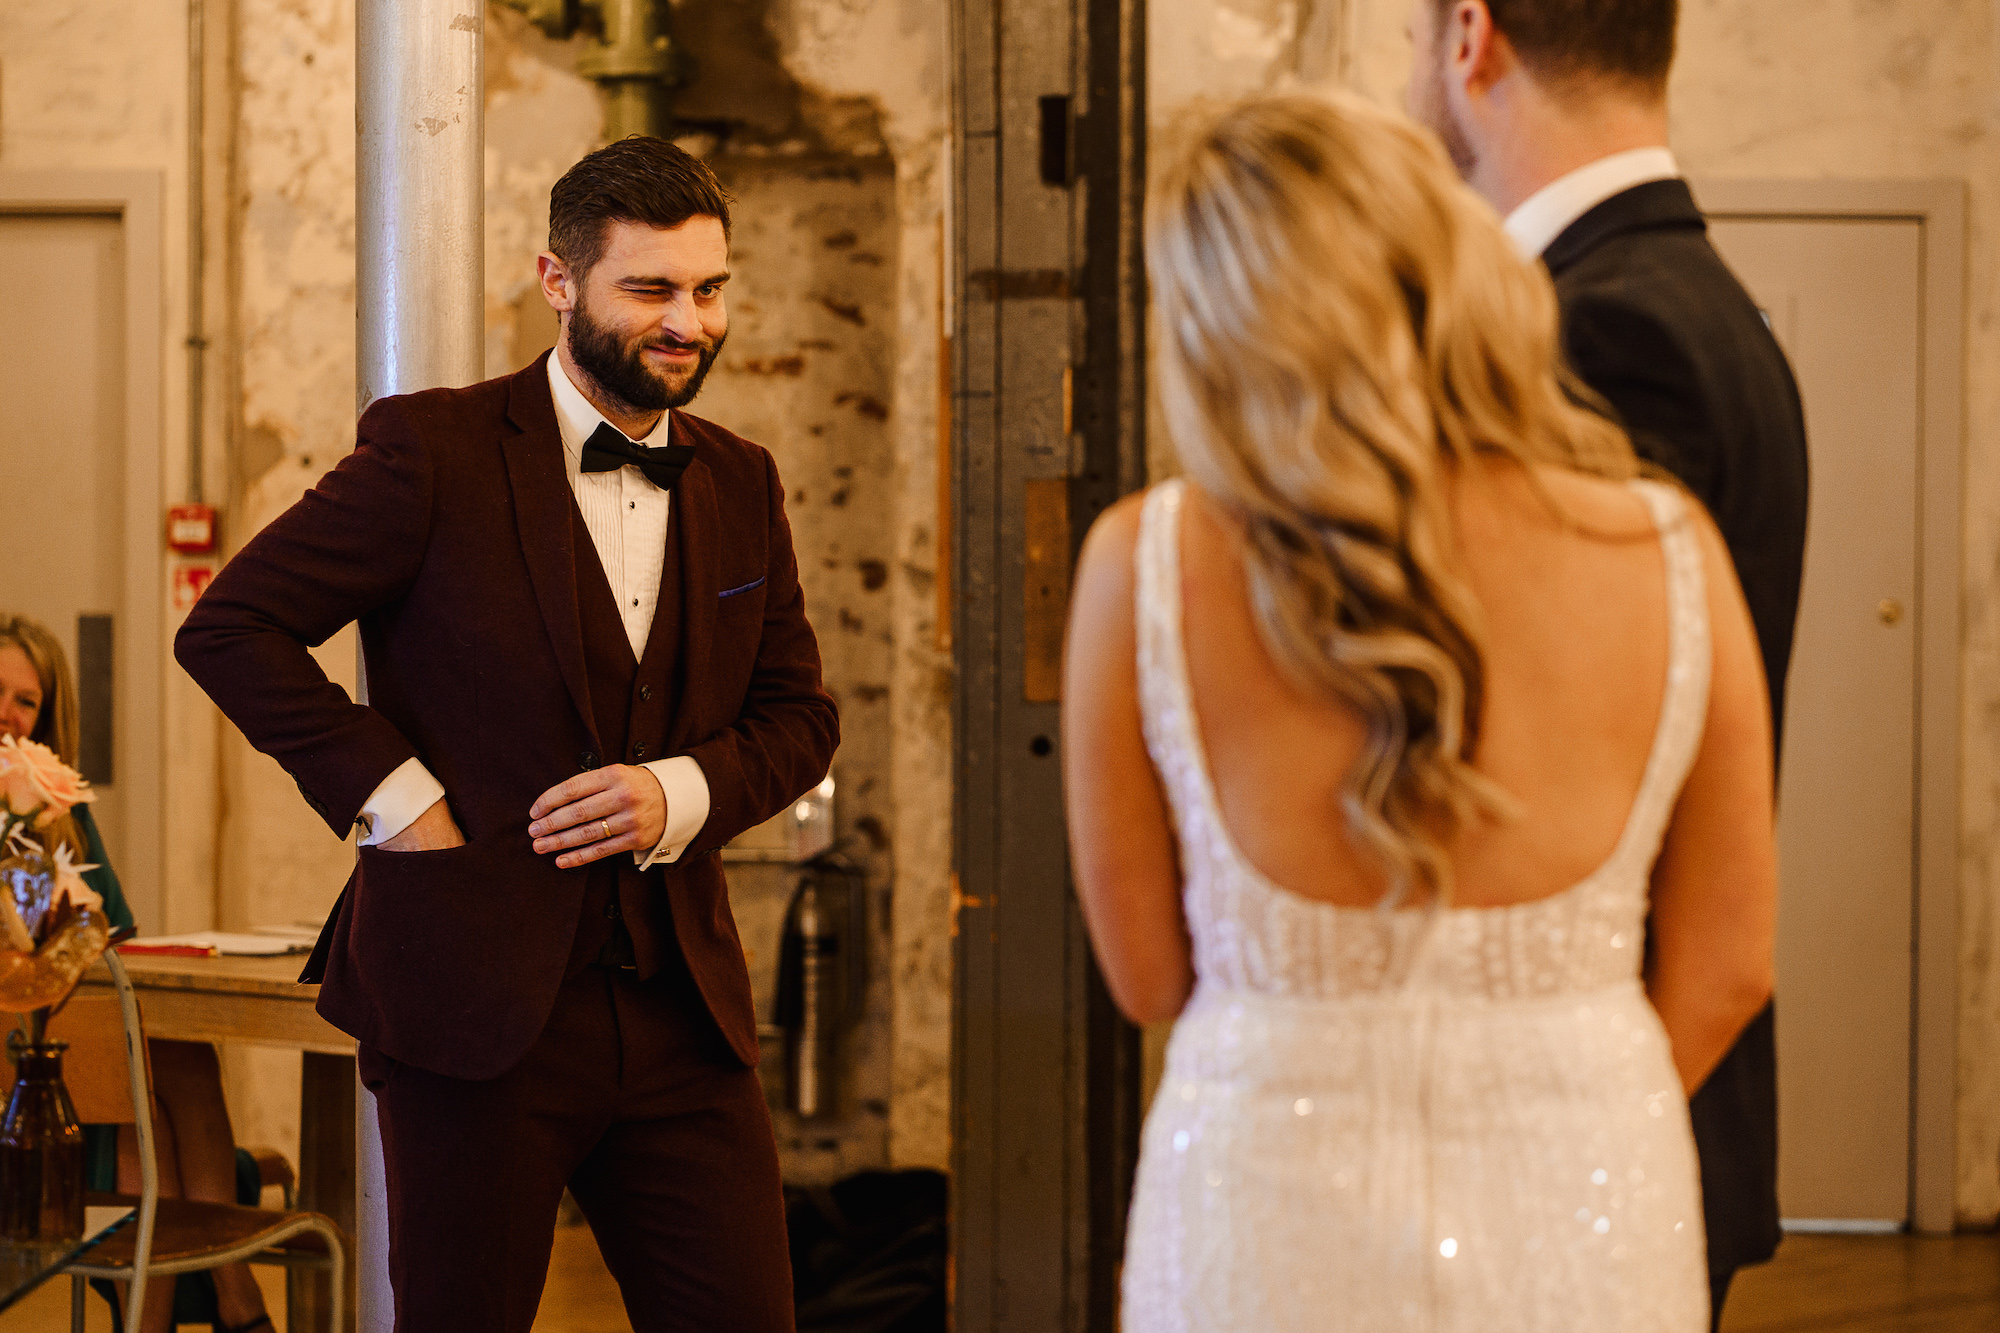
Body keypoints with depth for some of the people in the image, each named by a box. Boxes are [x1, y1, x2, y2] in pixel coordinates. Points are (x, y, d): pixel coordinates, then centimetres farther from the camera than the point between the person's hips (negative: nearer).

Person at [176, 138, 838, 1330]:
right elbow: (231, 627, -6)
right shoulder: (436, 452, -5)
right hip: (477, 996, -4)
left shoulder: (741, 486, 11)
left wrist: (682, 792, -5)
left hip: (681, 1001, 5)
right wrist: (390, 792, -12)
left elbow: (801, 714, 15)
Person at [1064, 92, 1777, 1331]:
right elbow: (1725, 971, 0)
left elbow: (1149, 974, -2)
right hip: (1587, 1233, 1)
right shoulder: (1669, 557, -9)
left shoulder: (1145, 566, -12)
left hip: (1266, 1229, -1)